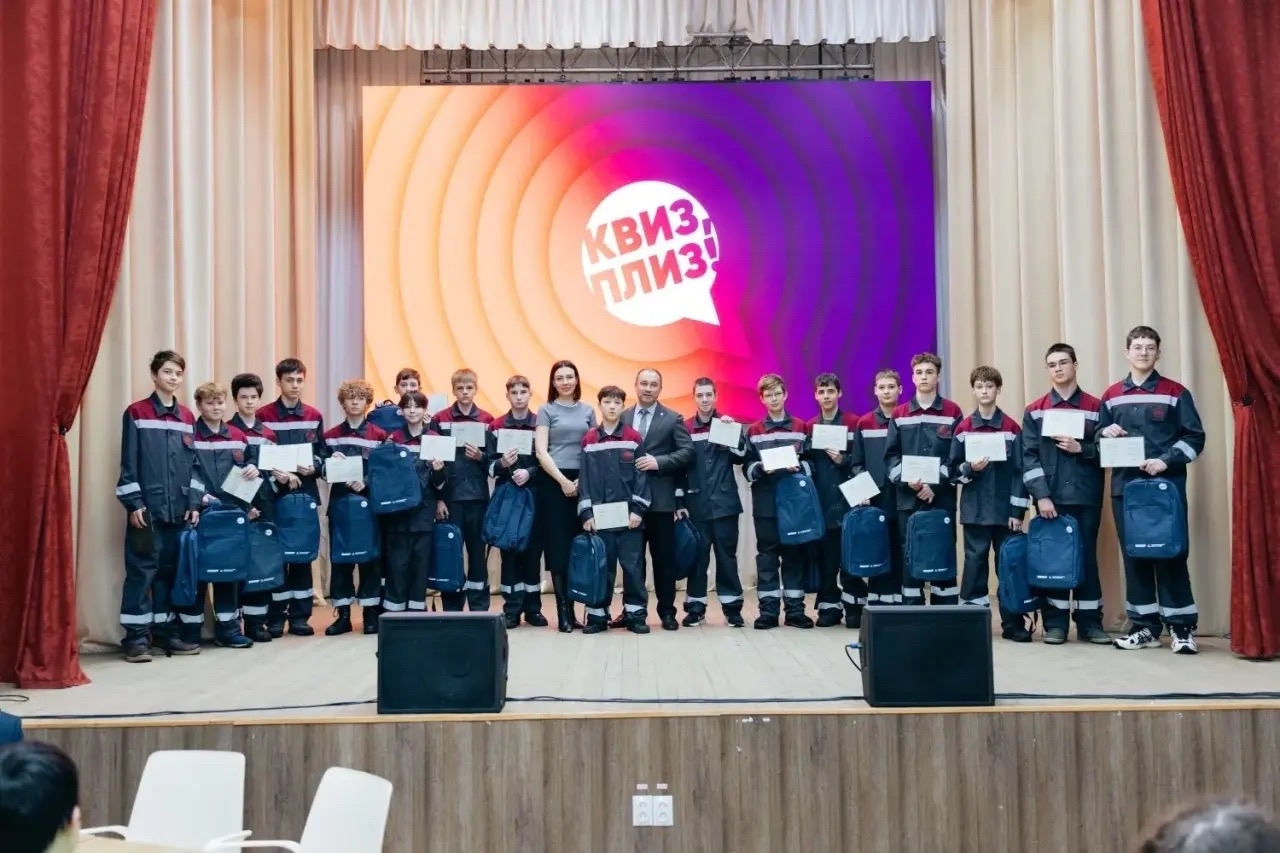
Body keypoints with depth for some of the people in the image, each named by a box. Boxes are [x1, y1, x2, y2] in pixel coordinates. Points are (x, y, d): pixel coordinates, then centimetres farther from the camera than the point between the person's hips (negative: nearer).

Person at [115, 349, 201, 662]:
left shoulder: (187, 417, 13)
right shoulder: (136, 413, -1)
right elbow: (128, 463, -4)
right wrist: (133, 503, -11)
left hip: (178, 508, 5)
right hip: (147, 507, -5)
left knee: (171, 570, 9)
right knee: (142, 569, -4)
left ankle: (165, 631, 17)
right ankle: (136, 636, 0)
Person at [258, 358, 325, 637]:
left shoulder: (314, 416, 10)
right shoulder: (264, 415, -1)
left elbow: (321, 453, 10)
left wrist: (313, 467, -10)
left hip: (306, 492, 3)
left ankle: (300, 615, 13)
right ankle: (276, 617, 9)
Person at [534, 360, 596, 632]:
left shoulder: (587, 411, 12)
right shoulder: (546, 411, 4)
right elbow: (541, 451, -4)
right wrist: (563, 481, -12)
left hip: (582, 483, 3)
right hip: (554, 482, -3)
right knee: (558, 546, -4)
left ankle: (571, 610, 9)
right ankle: (563, 612, -2)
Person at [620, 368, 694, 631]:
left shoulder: (673, 418, 2)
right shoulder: (622, 417, 10)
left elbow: (687, 451, -7)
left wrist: (659, 462, -17)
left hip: (660, 498, -3)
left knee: (664, 557, 2)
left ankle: (667, 611, 10)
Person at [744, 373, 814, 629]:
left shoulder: (801, 427, 8)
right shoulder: (754, 431, 8)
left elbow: (811, 462, 5)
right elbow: (747, 467, 3)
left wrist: (798, 466, -15)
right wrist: (761, 468, -17)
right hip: (765, 502, 0)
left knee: (795, 552, 4)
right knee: (767, 554, 2)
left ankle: (795, 609, 10)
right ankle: (768, 610, 6)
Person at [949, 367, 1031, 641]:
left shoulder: (1012, 428, 1)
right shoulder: (963, 429, 4)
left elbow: (1019, 471, 0)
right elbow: (953, 470, 6)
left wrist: (1018, 511, -5)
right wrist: (969, 469, -16)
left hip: (1004, 509, 0)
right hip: (975, 510, 0)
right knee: (975, 561, 3)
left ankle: (1013, 623, 12)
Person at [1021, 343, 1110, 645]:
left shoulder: (1095, 407, 6)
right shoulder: (1035, 411, 5)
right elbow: (1028, 457, -1)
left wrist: (1080, 448, -13)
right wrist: (1041, 495, -11)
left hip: (1086, 497, 0)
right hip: (1049, 498, 0)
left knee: (1087, 557, 5)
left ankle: (1090, 622, 12)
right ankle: (1055, 623, 10)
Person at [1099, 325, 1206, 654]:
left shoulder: (1175, 393, 1)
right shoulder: (1112, 396, 11)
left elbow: (1195, 437, -2)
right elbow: (1099, 440, 16)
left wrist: (1166, 460, -16)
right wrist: (1105, 434, -7)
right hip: (1125, 487, 4)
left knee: (1170, 553, -2)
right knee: (1134, 555, 6)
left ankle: (1182, 626, 5)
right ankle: (1144, 626, 13)